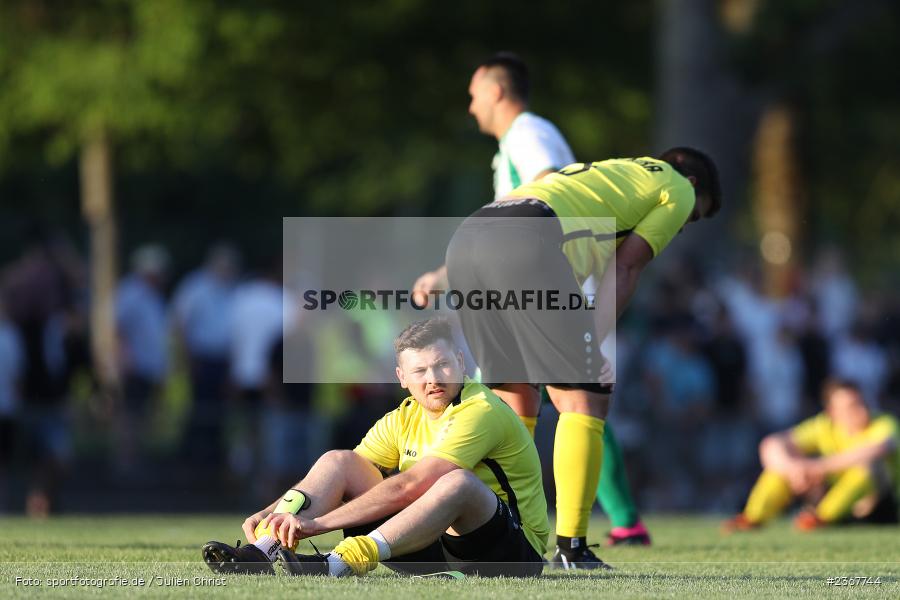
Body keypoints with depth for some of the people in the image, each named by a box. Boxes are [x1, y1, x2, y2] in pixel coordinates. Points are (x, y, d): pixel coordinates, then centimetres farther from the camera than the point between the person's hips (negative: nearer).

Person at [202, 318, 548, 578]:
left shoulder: (481, 412, -19)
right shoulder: (403, 420, 7)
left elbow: (409, 487, -27)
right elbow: (336, 476, 6)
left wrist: (319, 522, -29)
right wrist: (271, 512, -12)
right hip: (434, 542, 7)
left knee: (458, 482, -39)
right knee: (337, 461, -1)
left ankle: (338, 566, -48)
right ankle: (262, 552, -22)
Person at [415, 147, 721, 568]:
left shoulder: (596, 174, 42)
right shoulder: (677, 188, 22)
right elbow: (624, 267, 9)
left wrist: (444, 276, 27)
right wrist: (593, 346, 3)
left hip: (464, 238, 8)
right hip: (528, 246, -8)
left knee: (514, 400, 18)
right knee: (582, 399, 0)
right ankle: (571, 549, -6)